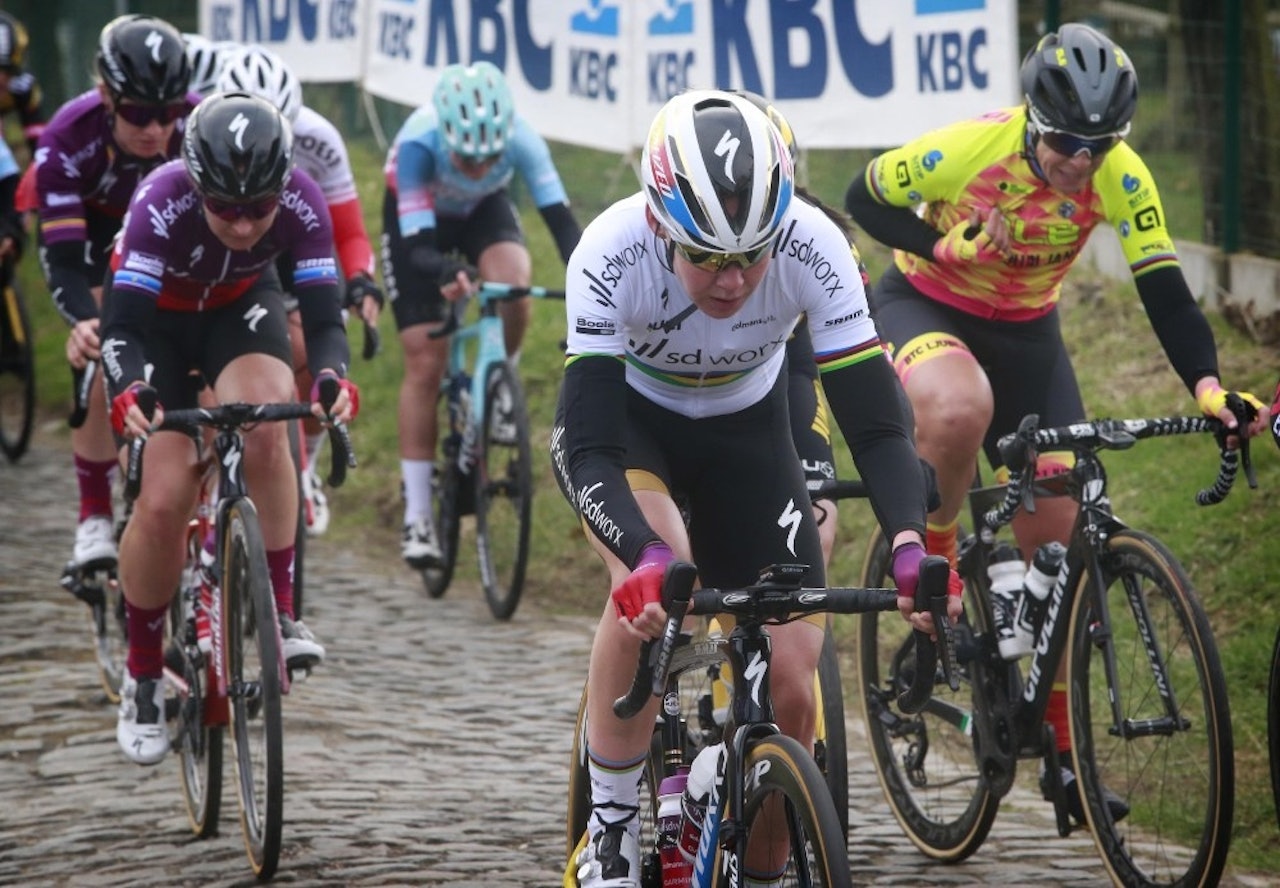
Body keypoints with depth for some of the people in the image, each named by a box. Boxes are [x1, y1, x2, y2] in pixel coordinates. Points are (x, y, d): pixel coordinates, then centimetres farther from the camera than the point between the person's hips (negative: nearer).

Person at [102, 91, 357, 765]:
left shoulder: (301, 202, -31)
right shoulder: (162, 203, -37)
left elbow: (323, 318, -32)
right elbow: (123, 324, -39)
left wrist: (333, 378, -53)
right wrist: (128, 393, -59)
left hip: (241, 306, 1)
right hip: (157, 317, -1)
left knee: (266, 425, -31)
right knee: (164, 501, -12)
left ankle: (280, 614, -21)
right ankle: (143, 678, 7)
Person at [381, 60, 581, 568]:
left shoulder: (520, 139, -35)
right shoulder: (418, 144, -39)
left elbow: (559, 217, -37)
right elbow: (417, 245, -40)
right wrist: (445, 276, -62)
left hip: (484, 211, 2)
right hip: (418, 218, -2)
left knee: (513, 284, -34)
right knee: (425, 364, -9)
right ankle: (417, 518, -2)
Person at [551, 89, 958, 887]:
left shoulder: (813, 248, -32)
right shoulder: (612, 254, -36)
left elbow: (877, 422, -29)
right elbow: (587, 451, -39)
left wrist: (909, 545, -47)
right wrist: (648, 560, -57)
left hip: (748, 431, 2)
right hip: (626, 419, -2)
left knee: (793, 685, -9)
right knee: (651, 583, -33)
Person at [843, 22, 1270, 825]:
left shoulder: (1121, 178, -21)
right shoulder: (968, 147, -28)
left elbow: (1164, 288, -23)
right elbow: (864, 199, -14)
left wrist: (1207, 383, -39)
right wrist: (946, 244, -31)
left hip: (1025, 333, 3)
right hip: (925, 307, -3)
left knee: (1057, 533, -3)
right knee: (962, 409, -40)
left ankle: (1062, 753, 7)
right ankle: (932, 568, -12)